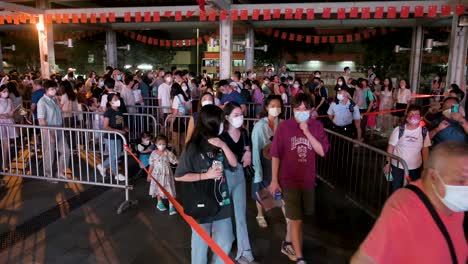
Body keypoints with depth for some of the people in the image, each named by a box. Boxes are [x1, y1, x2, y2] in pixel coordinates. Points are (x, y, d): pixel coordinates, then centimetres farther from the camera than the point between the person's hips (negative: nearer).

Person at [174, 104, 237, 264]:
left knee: (225, 243, 14)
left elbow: (234, 164, 2)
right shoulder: (194, 147, -15)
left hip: (221, 201, 6)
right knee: (201, 245, 11)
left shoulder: (218, 144, 4)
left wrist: (224, 146, -12)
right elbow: (179, 176, -13)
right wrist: (206, 175, -18)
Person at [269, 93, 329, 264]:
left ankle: (290, 242, 44)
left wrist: (307, 132, -20)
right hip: (289, 180, -3)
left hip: (308, 179, 3)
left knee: (297, 217, 20)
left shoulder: (316, 126, -3)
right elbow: (275, 155, -6)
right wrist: (274, 180, -4)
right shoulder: (284, 127, -11)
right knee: (296, 219, 2)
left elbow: (322, 151, -12)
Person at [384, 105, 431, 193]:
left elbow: (425, 150, 0)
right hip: (397, 167, -2)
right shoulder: (399, 130, -12)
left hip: (415, 168, 2)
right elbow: (391, 147, -6)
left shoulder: (424, 132, -6)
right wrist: (387, 163, -7)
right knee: (395, 191, 11)